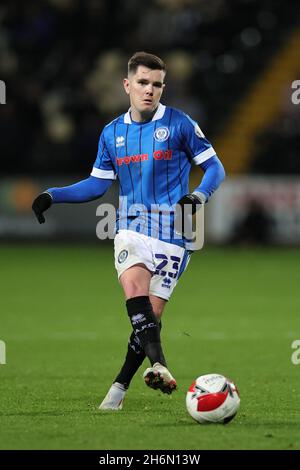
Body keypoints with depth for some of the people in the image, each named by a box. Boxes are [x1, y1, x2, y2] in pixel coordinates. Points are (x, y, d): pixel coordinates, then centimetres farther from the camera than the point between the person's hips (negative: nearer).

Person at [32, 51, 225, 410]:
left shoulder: (180, 124, -1)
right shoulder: (112, 133, 11)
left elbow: (215, 168, 2)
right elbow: (97, 184, 19)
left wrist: (200, 195, -18)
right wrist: (53, 195, 9)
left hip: (171, 234, -2)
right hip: (131, 228, 2)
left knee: (151, 314, -5)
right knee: (134, 285, -29)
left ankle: (120, 385, 9)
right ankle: (157, 364, -42)